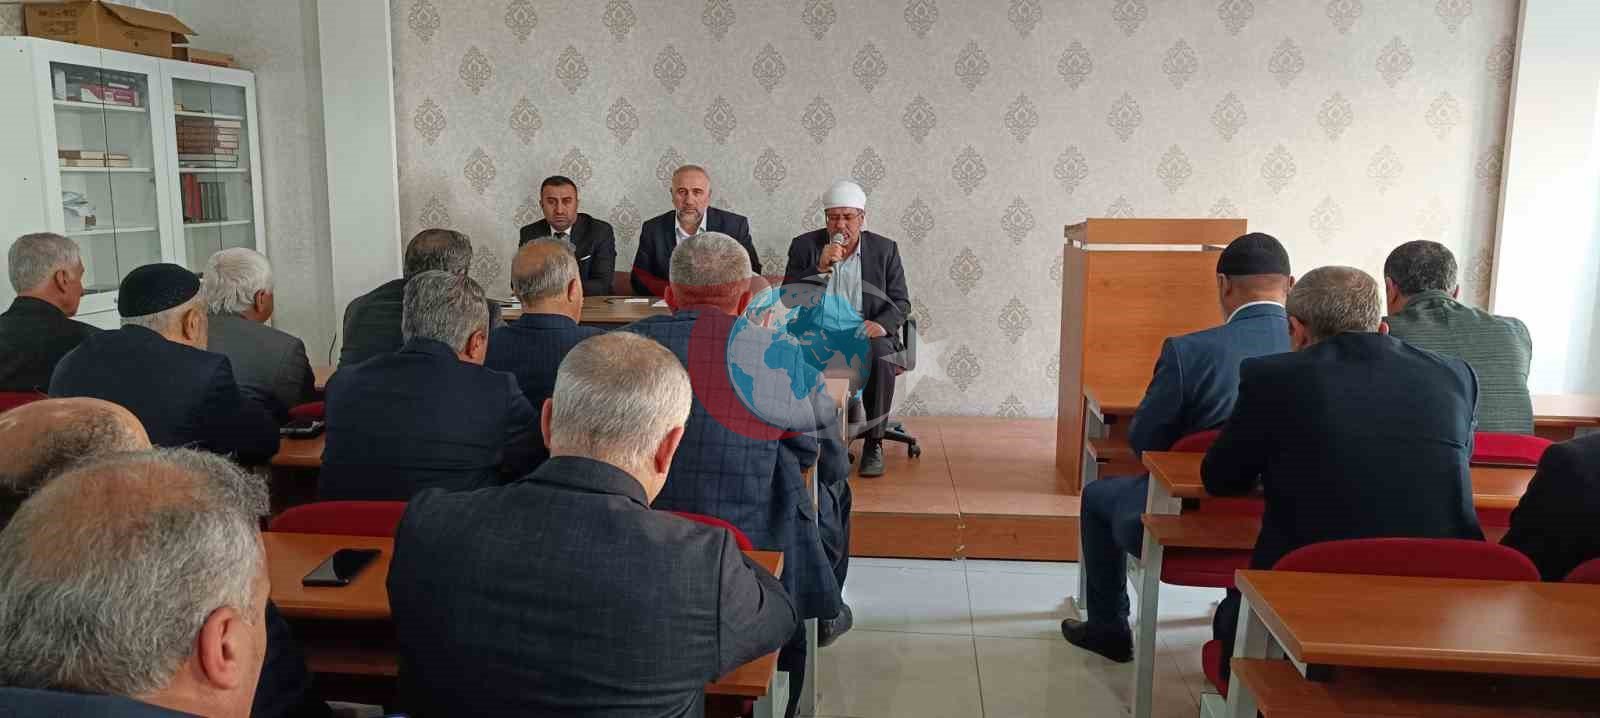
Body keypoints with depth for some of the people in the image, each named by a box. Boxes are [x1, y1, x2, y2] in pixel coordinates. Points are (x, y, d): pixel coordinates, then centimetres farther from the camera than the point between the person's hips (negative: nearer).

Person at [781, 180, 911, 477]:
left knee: (881, 354, -34)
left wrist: (881, 323, -14)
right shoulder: (805, 246, 8)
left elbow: (901, 302, 8)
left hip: (864, 334, 0)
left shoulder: (885, 249, 8)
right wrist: (820, 268, -14)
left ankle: (874, 444, -19)